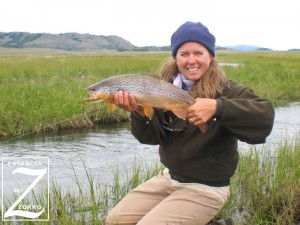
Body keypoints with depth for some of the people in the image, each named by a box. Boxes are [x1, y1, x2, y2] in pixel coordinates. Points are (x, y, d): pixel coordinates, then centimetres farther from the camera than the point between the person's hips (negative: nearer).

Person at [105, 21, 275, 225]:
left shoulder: (226, 91, -15)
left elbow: (265, 117, -33)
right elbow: (152, 137, -8)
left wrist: (217, 107, -45)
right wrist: (139, 112, -29)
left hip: (206, 189, -5)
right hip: (169, 177, 6)